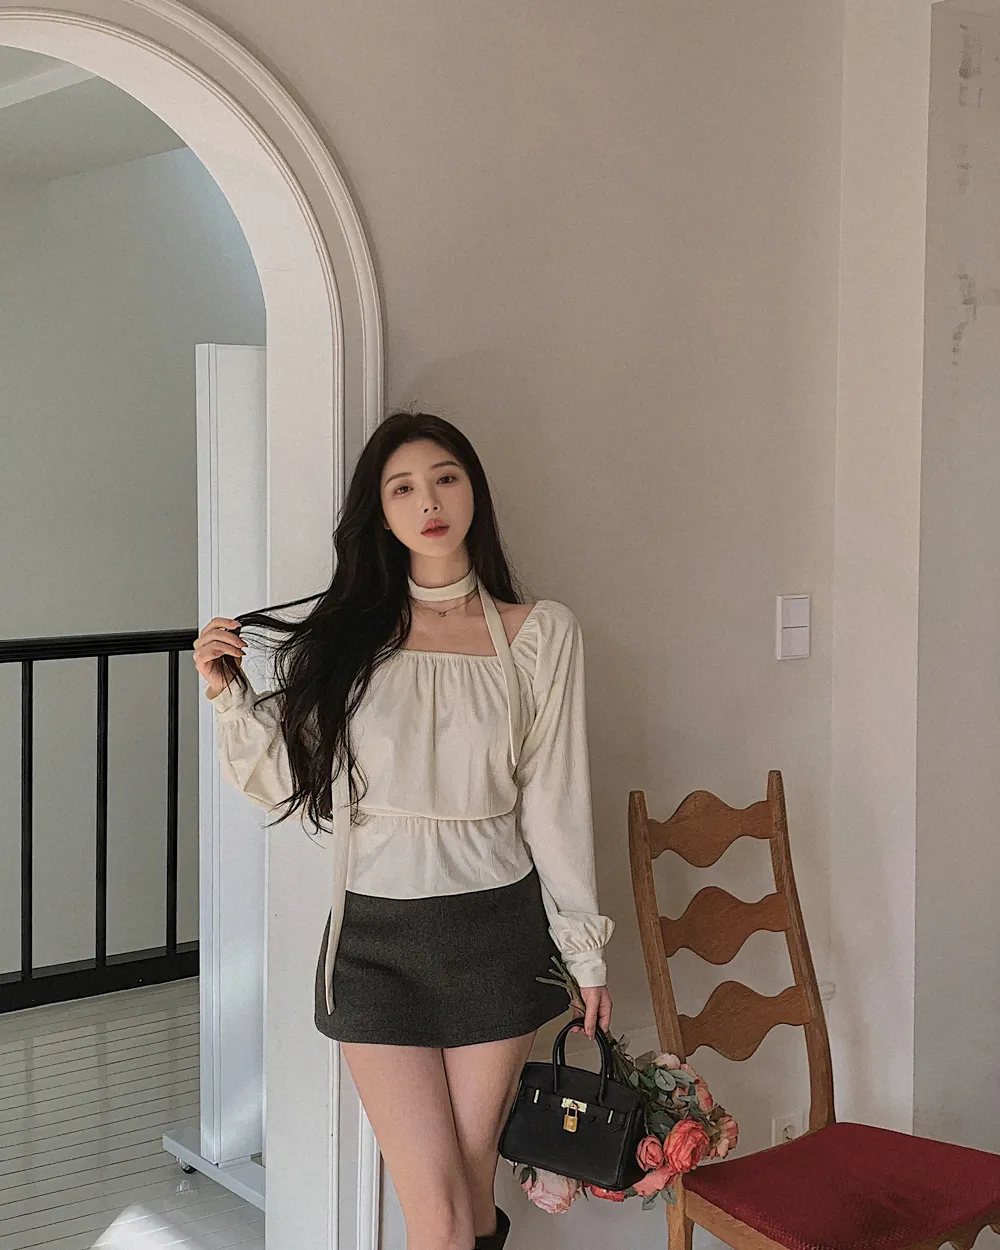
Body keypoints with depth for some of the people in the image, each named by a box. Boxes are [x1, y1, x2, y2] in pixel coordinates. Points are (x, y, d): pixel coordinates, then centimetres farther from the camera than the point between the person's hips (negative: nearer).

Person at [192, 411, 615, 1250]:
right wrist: (231, 699, -9)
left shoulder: (540, 634, -1)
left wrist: (584, 946, 2)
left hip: (496, 932, 0)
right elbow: (295, 785, 4)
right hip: (375, 937, 0)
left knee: (470, 1183, 9)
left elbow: (555, 800, 1)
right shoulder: (342, 635, 1)